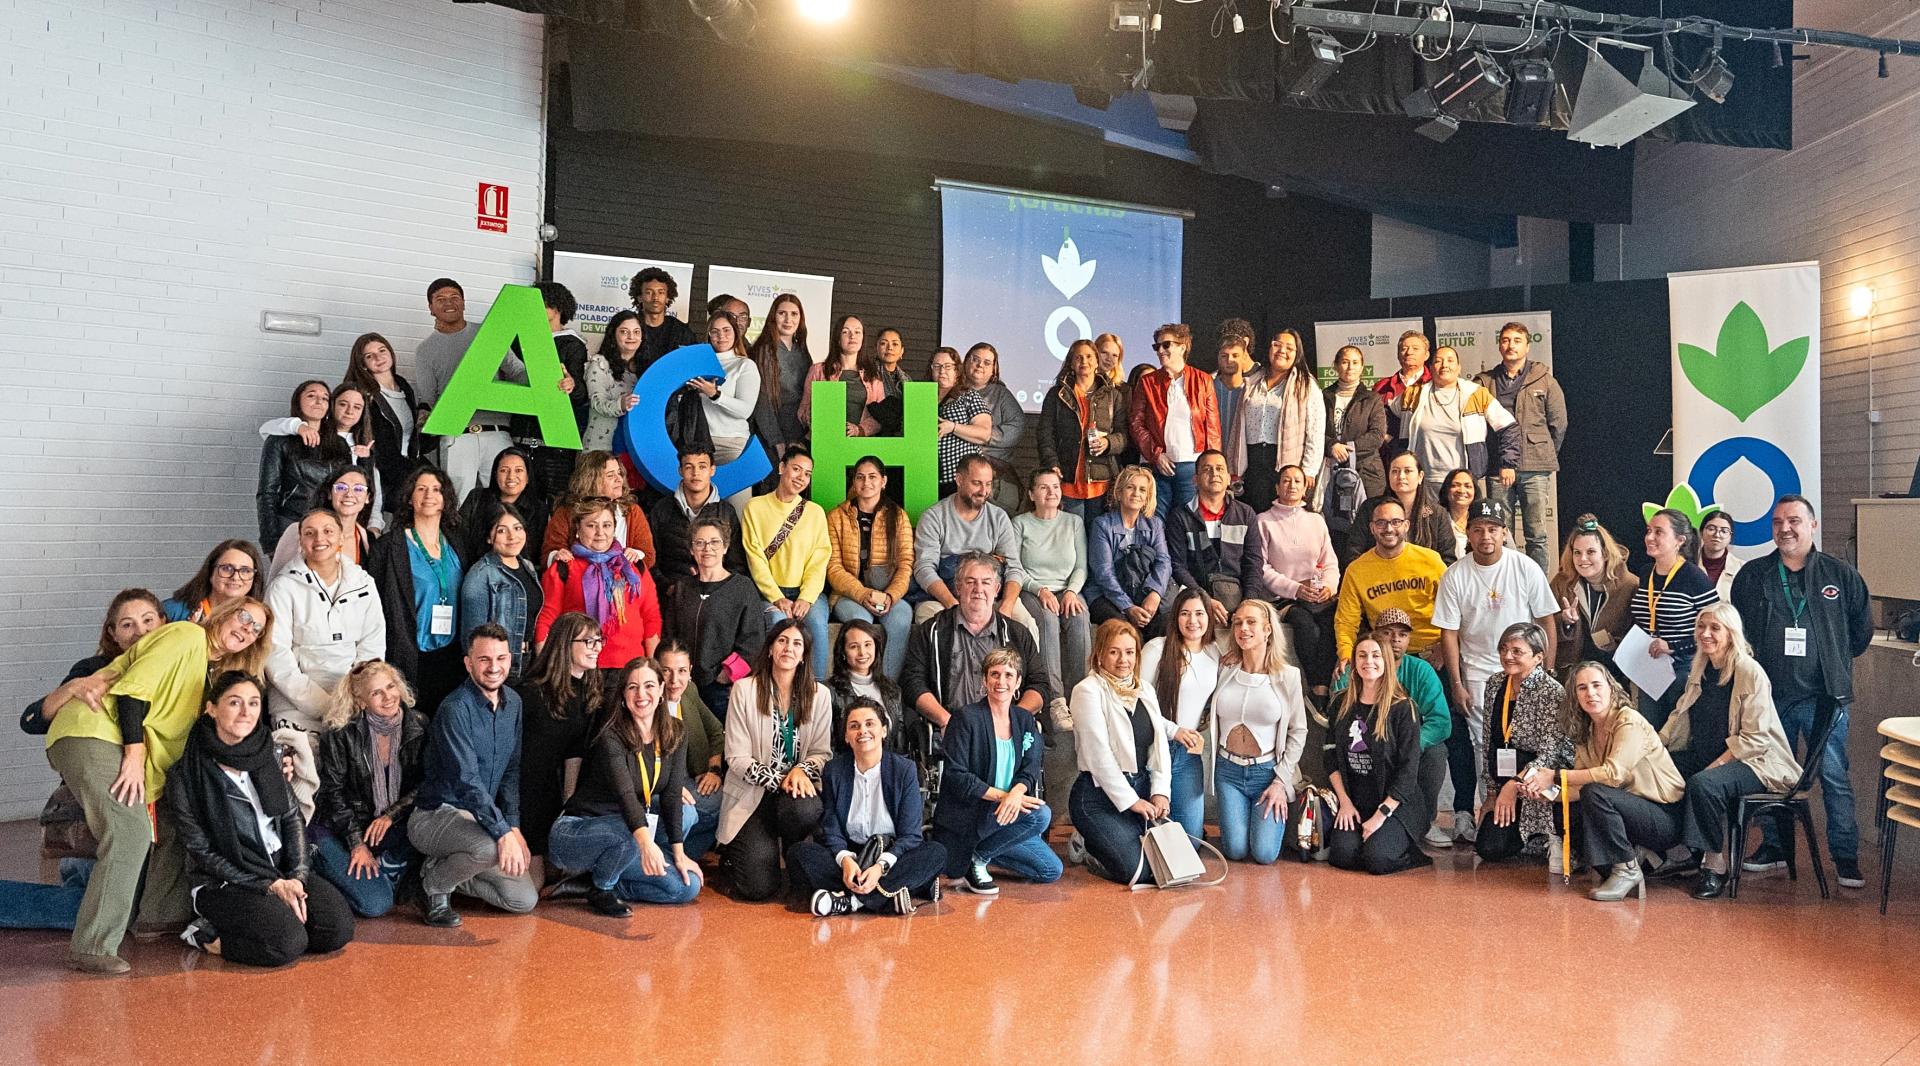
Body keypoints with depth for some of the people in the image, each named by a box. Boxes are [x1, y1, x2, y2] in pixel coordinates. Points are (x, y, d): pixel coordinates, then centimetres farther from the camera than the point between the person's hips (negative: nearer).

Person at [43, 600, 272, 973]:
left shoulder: (213, 670, 20)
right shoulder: (187, 635, -8)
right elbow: (133, 688, -18)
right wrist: (135, 755, -21)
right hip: (90, 733, -10)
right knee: (132, 832, -22)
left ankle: (163, 915, 19)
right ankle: (93, 948, -22)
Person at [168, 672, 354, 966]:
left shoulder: (265, 755, 5)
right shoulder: (187, 776, -10)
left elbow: (293, 818, 7)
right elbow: (201, 851, -10)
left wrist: (296, 877, -9)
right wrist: (270, 886, -15)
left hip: (282, 870, 6)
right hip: (224, 884, -6)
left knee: (339, 928, -16)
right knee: (289, 942, -28)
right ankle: (208, 937, -2)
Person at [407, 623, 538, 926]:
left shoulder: (513, 703, 5)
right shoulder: (455, 709, -19)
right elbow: (466, 780, -27)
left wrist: (514, 826, -3)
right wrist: (503, 833, -34)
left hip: (480, 818, 7)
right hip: (435, 816, -7)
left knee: (525, 899, -3)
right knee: (489, 847, -37)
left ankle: (446, 870, 17)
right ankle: (435, 882, -6)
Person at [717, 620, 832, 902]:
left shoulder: (819, 694, 4)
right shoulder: (744, 690, -4)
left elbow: (822, 752, 5)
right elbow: (737, 759, -6)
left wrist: (802, 770, -17)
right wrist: (778, 780, -18)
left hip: (798, 791, 2)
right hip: (752, 794, -2)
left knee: (804, 810, -37)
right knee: (758, 887, -17)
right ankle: (732, 853, 21)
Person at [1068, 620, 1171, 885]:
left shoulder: (1145, 689, 12)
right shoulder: (1088, 690, -10)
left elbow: (1159, 743, 9)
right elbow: (1098, 753, -14)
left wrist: (1160, 791, -5)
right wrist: (1129, 800, -14)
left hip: (1141, 788, 7)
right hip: (1100, 794, -7)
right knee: (1137, 870, -17)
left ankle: (1098, 843, 20)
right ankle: (1086, 845, 12)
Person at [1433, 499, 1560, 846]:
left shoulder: (1525, 568, -5)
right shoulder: (1455, 576, -5)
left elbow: (1546, 622, -1)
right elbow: (1449, 633, -3)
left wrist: (1548, 672, -4)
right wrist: (1456, 685, -6)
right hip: (1476, 673, 0)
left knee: (1527, 742, -4)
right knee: (1464, 743, -5)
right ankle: (1463, 813, 7)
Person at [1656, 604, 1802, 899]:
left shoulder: (1750, 672, -15)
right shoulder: (1700, 668, 9)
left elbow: (1755, 738, -18)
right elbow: (1681, 714, 18)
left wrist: (1715, 766, -22)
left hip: (1754, 760, -8)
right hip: (1704, 754, 8)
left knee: (1702, 784, -35)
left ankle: (1716, 865, -18)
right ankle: (1684, 852, 2)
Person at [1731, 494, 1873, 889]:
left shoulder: (1841, 574, 1)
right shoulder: (1752, 576, 4)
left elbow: (1862, 627, 11)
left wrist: (1836, 661, 11)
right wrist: (1755, 662, 8)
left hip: (1824, 695, -2)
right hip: (1771, 694, 2)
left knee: (1834, 776, -2)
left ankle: (1845, 855, 7)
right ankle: (1773, 845, 24)